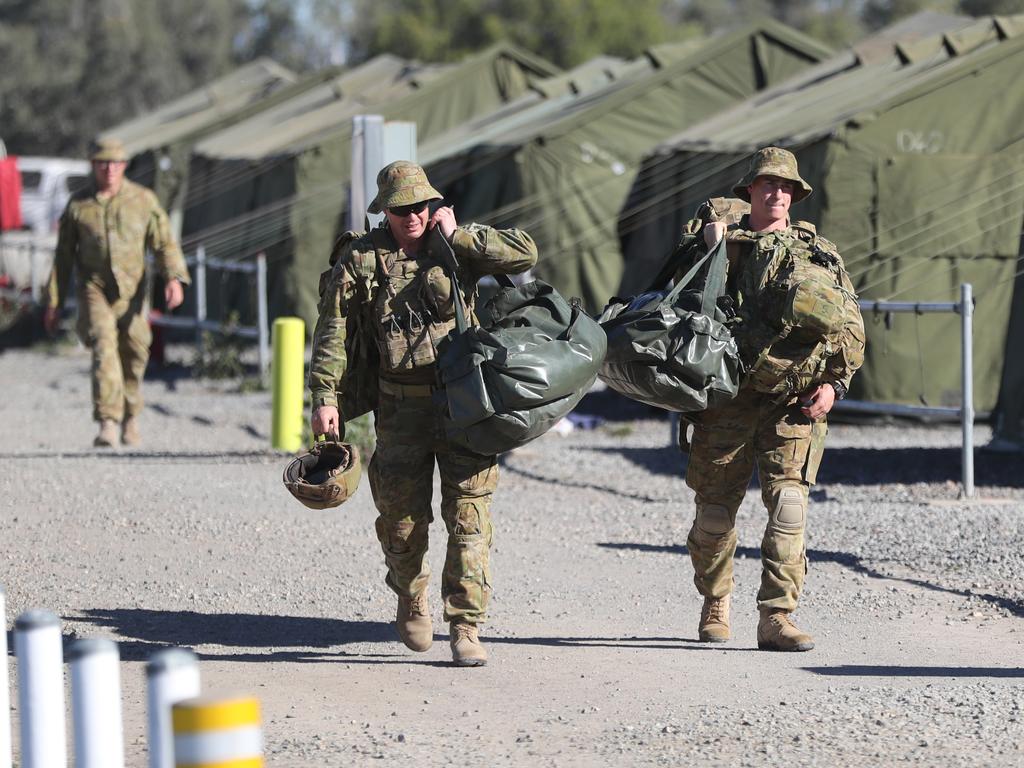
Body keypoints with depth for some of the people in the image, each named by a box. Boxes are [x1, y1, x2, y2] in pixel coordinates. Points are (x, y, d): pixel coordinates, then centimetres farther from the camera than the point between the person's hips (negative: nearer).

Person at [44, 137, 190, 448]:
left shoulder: (144, 200, -1)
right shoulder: (78, 204, 0)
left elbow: (164, 243, -3)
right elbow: (64, 256, 6)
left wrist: (174, 277, -22)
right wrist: (54, 302, 6)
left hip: (132, 291, 2)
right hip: (94, 290, -1)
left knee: (133, 356, 8)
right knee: (103, 347, -20)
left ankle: (130, 417, 34)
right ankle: (108, 424, -27)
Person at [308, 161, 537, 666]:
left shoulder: (456, 244, 4)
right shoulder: (361, 258, 0)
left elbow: (524, 254, -6)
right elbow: (332, 329, 0)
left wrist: (458, 236, -8)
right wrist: (325, 397, -7)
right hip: (401, 406, 0)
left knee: (469, 515, -6)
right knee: (402, 515, 6)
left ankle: (465, 627, -3)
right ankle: (410, 600, 35)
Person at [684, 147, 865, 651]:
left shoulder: (818, 252, 13)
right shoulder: (721, 242, 12)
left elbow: (850, 326, 10)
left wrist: (833, 383, -3)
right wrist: (712, 251, -10)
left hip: (794, 399, 0)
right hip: (729, 395, 0)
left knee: (788, 503, -14)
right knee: (715, 510, 4)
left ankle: (776, 618, -14)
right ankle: (715, 604, 27)